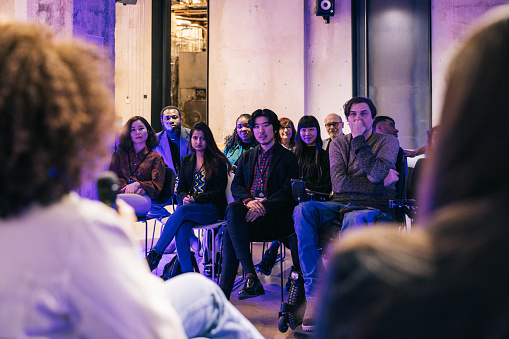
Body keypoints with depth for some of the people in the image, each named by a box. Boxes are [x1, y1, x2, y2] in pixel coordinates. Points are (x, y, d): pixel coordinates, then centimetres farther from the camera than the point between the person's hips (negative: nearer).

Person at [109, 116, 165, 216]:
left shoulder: (156, 158, 23)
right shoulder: (118, 155, 30)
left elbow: (157, 187, 11)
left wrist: (138, 185, -9)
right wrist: (127, 187, -8)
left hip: (142, 198, -2)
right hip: (121, 193, 3)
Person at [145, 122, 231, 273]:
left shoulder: (218, 161, 1)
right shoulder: (186, 160, 16)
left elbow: (218, 191, -4)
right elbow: (180, 189, 13)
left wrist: (195, 199, -17)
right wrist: (184, 198, -12)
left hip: (213, 208, -3)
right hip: (189, 206, 4)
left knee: (182, 210, -34)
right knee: (182, 227, -32)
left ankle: (155, 255, -29)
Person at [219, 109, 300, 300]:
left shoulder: (288, 158, 10)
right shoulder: (246, 157, 25)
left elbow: (289, 191, -3)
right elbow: (236, 185, 12)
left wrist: (263, 206, -19)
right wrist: (248, 200, -12)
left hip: (276, 214, -4)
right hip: (248, 209, 4)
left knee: (230, 233, -28)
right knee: (233, 209, -33)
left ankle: (224, 290, -23)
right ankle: (250, 276, -34)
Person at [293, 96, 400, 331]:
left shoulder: (388, 142, 9)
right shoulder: (338, 144, 16)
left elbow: (376, 173, -13)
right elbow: (339, 183, -1)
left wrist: (359, 139, -6)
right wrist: (379, 182, -7)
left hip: (374, 208, -3)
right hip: (341, 205, 3)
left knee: (354, 219, -40)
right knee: (303, 209, -27)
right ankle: (315, 293, -30)